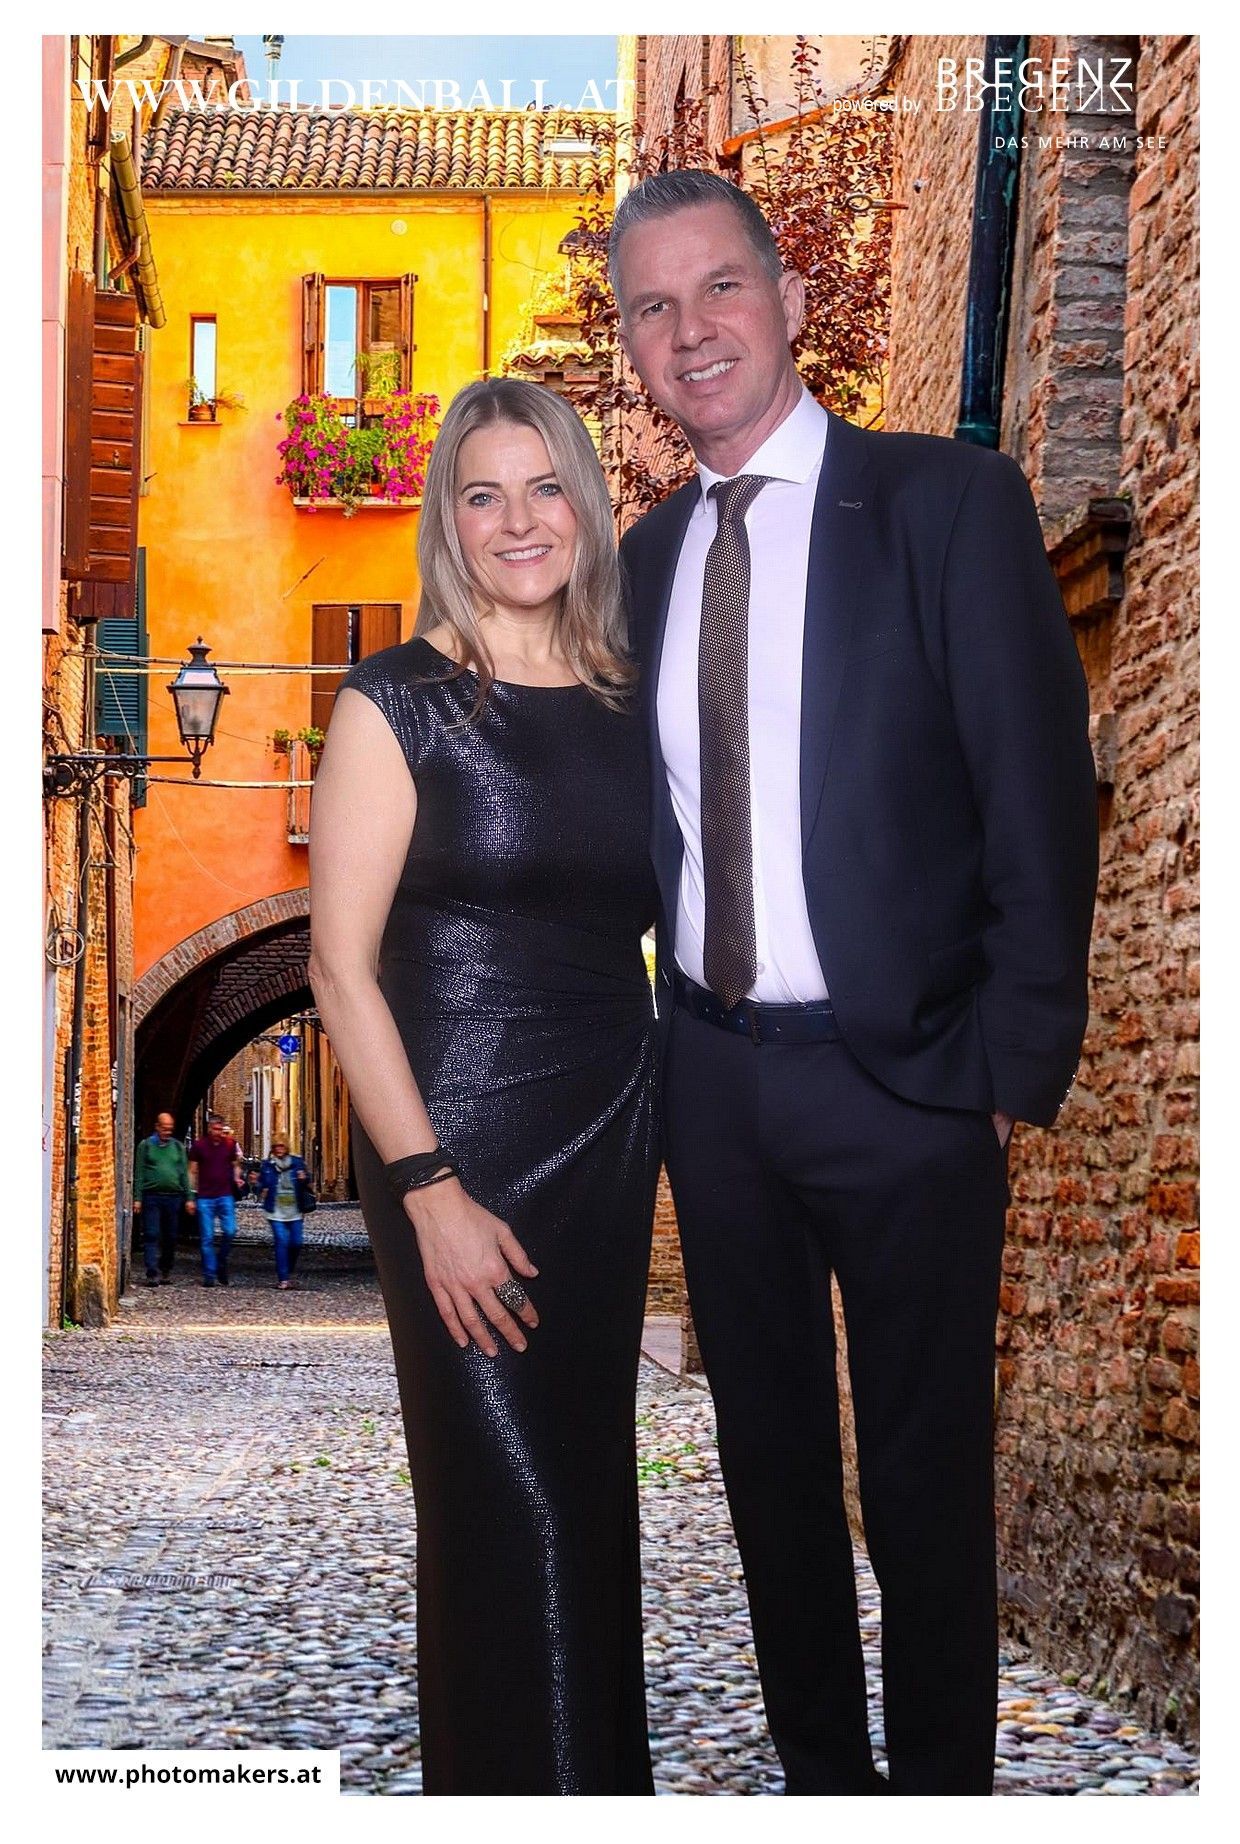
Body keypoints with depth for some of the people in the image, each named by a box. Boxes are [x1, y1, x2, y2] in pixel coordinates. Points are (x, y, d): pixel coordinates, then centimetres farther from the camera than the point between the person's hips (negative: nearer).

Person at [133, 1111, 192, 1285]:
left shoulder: (178, 1146, 13)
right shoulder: (145, 1145, 5)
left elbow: (184, 1174, 14)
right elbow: (139, 1174, 2)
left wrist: (188, 1198, 7)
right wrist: (137, 1198, -5)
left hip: (173, 1197, 3)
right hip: (151, 1197, -3)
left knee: (170, 1237, 7)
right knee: (151, 1236, -8)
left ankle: (166, 1271, 19)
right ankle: (153, 1274, -10)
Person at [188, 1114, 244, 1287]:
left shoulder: (230, 1144, 5)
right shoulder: (199, 1145, 1)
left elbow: (236, 1165, 19)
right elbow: (193, 1171, 4)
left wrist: (236, 1179, -1)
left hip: (225, 1195, 1)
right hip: (205, 1198, -1)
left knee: (229, 1231, -12)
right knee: (207, 1238, -1)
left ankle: (222, 1263, 13)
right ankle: (209, 1275, 5)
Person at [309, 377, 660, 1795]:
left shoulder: (624, 704, 8)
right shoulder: (400, 702, -7)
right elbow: (341, 966, -10)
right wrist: (429, 1191, -15)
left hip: (611, 1134, 5)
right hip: (461, 1141, -5)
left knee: (593, 1479, 14)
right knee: (513, 1499, -3)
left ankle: (611, 1778, 29)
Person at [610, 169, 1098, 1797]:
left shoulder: (950, 504, -9)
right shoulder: (645, 556, 8)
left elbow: (1042, 797, -11)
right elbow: (656, 818, 11)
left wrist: (1021, 1065, -13)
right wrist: (660, 1031, 4)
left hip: (902, 1074, -5)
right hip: (712, 1072, 5)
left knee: (926, 1477, 8)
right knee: (769, 1451, 18)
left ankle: (940, 1782, 27)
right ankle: (818, 1769, 35)